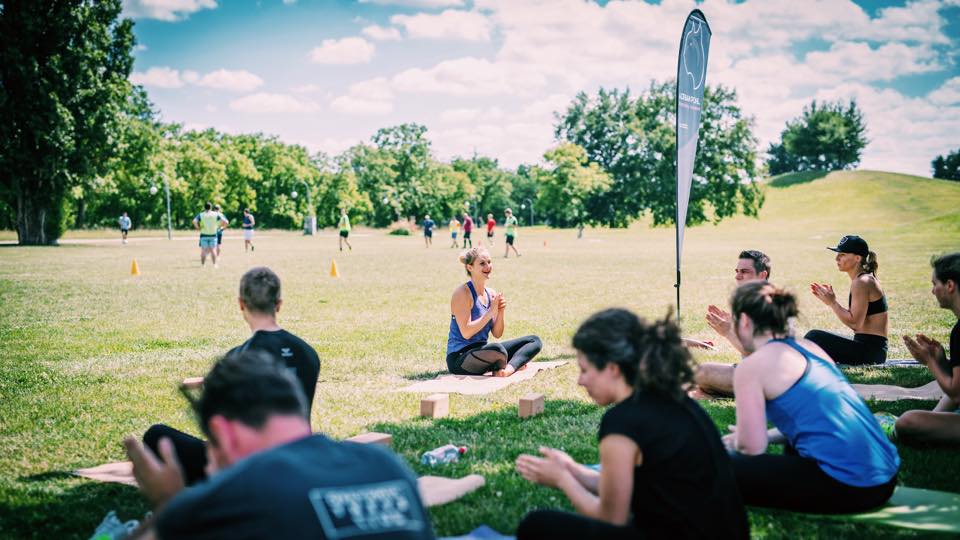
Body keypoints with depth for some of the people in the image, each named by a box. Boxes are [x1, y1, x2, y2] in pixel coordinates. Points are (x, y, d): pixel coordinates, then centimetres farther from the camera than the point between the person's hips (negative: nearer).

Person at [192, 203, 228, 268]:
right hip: (213, 235, 1)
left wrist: (198, 228, -3)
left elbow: (194, 221, -18)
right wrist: (220, 226, 5)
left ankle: (202, 264, 3)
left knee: (204, 250, 5)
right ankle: (214, 264, 6)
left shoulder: (201, 215, -1)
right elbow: (225, 221, -9)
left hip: (204, 235, 0)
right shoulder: (216, 214, 0)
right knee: (213, 250, 8)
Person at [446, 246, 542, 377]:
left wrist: (501, 311, -9)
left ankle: (509, 368, -21)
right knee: (497, 349, -40)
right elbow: (466, 333, -21)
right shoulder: (463, 293, -13)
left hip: (482, 352, 8)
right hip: (459, 358, -8)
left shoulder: (492, 294, 9)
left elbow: (497, 334, 8)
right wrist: (491, 311, -20)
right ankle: (516, 363, -8)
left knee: (534, 341, 4)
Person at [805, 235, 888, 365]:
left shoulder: (861, 283, -16)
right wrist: (829, 299, 8)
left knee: (813, 337, -17)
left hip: (870, 351, -11)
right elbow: (852, 316, 15)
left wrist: (832, 303, -13)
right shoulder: (865, 279, 14)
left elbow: (855, 323, -21)